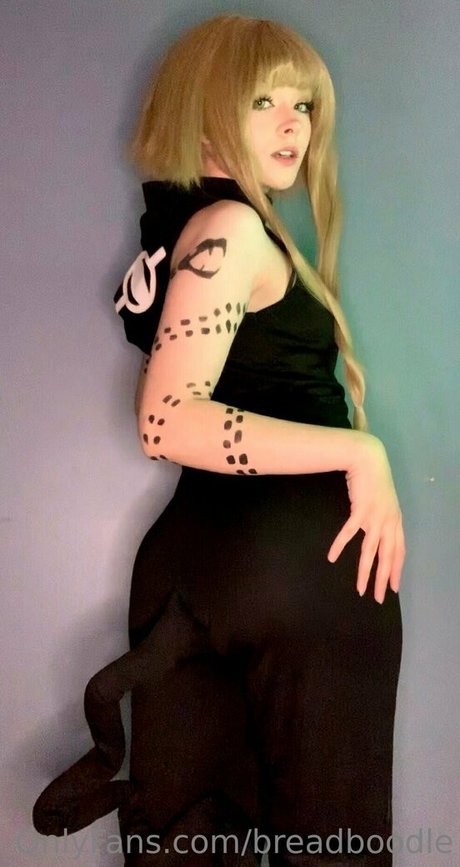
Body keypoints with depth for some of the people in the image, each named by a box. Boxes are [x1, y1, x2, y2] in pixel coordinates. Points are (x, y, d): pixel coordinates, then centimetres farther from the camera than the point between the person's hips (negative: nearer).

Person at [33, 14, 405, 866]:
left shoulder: (177, 231, 18)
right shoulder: (230, 228, -10)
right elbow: (171, 422, -21)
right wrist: (360, 453, -18)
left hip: (197, 558, 9)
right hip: (299, 556, -8)